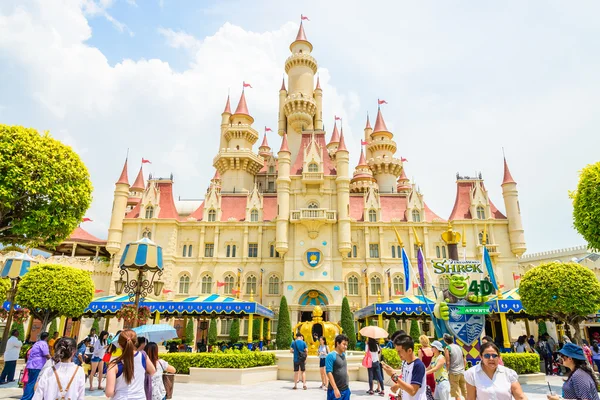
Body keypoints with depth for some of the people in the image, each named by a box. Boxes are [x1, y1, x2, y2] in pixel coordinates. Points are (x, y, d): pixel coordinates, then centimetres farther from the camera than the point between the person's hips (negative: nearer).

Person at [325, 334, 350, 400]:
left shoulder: (343, 355, 8)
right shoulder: (331, 356, -14)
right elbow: (329, 373, -18)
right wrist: (335, 389, -20)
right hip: (336, 390, -7)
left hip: (346, 389, 7)